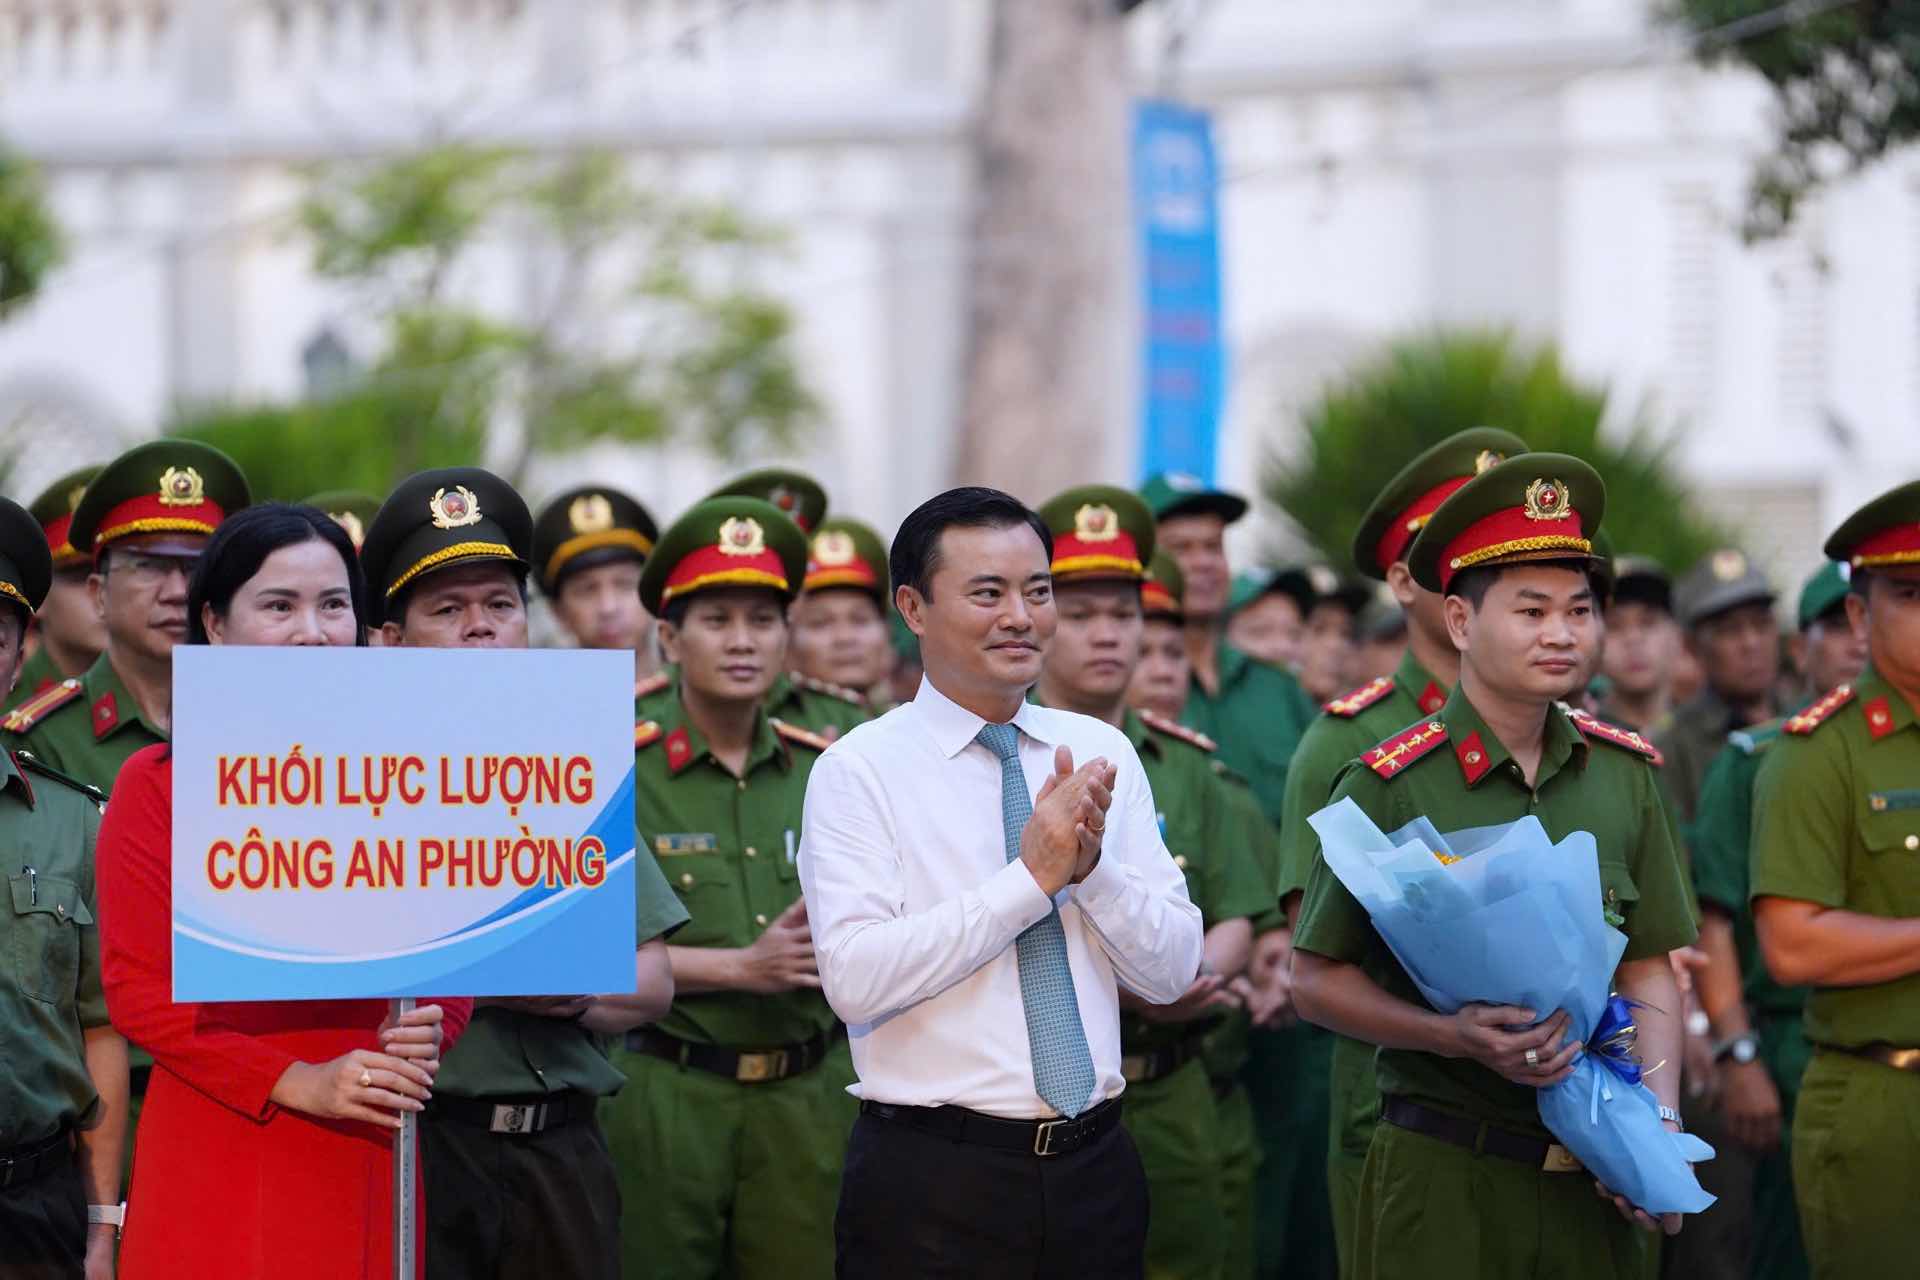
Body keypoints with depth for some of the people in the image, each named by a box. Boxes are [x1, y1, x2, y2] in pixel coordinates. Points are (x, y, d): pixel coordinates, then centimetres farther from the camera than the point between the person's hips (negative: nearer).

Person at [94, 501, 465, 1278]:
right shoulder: (159, 784, 0)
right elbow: (136, 989, -5)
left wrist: (424, 1034, -12)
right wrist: (297, 1083, -14)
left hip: (369, 1158, 2)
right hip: (220, 1158, -2)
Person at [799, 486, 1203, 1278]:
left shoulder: (1103, 754, 7)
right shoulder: (859, 770, -5)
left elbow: (1174, 971, 3)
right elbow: (855, 980, -18)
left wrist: (1093, 866, -14)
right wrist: (1031, 877, -20)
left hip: (1095, 1170, 4)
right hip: (932, 1183, -4)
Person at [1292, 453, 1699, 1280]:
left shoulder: (1623, 775, 6)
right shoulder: (1390, 785, -7)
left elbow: (1649, 972, 9)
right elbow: (1317, 981, -4)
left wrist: (1660, 1118, -6)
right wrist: (1459, 1037, -18)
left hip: (1590, 1176, 4)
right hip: (1442, 1173, -4)